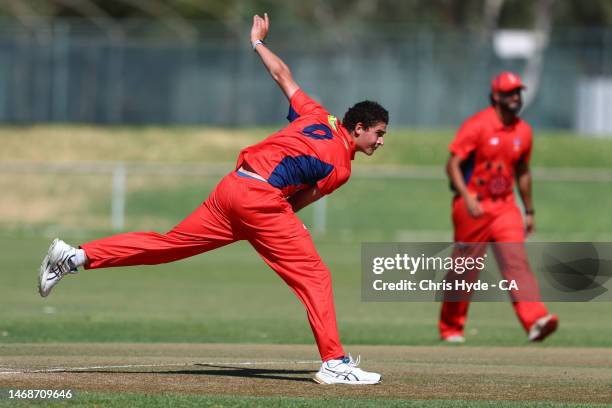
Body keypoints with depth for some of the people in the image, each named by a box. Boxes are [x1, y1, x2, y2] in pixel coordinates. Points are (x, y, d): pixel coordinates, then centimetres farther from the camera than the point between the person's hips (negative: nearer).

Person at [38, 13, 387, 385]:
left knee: (168, 244, 10)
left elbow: (282, 74, 24)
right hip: (263, 200, -7)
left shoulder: (318, 117, 16)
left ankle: (75, 256, 5)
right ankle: (334, 363, -7)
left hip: (231, 187, 7)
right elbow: (298, 203, 4)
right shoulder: (341, 169, -2)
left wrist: (258, 42, 40)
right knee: (314, 276, -1)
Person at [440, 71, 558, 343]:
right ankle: (450, 328, 20)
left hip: (505, 206, 4)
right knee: (464, 269, 4)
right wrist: (467, 197, -27)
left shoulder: (523, 131, 7)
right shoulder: (477, 125, -11)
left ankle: (536, 321, -28)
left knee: (517, 260, -13)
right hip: (473, 206, -4)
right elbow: (452, 164, -14)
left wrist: (529, 211, 21)